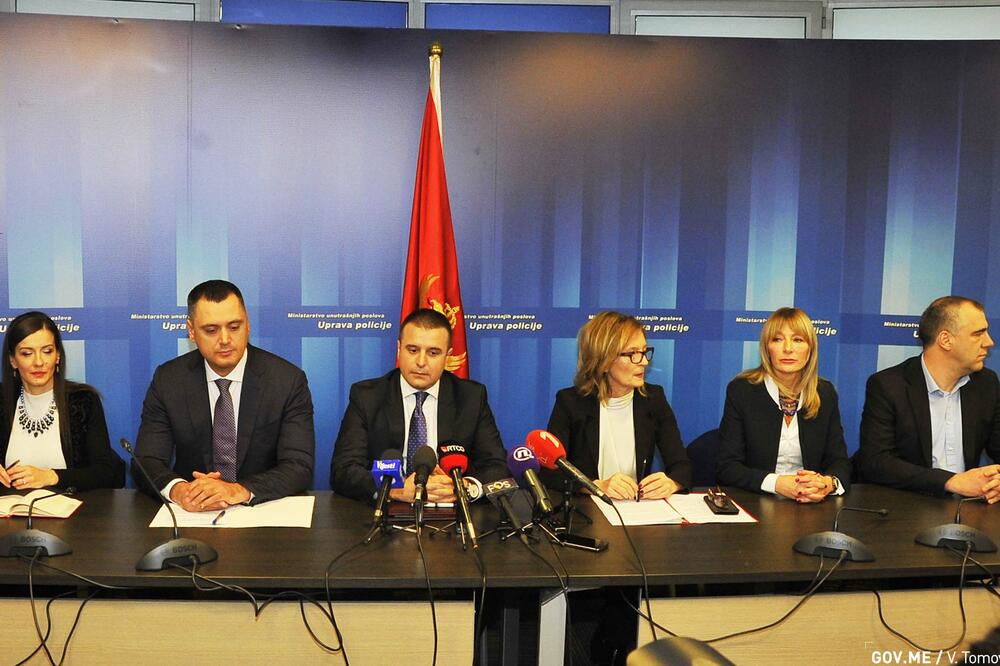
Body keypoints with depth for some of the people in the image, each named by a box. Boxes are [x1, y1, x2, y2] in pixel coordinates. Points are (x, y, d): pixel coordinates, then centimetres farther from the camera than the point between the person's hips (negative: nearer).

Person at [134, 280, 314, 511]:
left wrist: (239, 491, -29)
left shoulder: (289, 381, -7)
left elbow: (300, 467, -12)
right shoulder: (167, 380, 0)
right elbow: (146, 462, -3)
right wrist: (178, 490, -26)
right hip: (191, 513, 2)